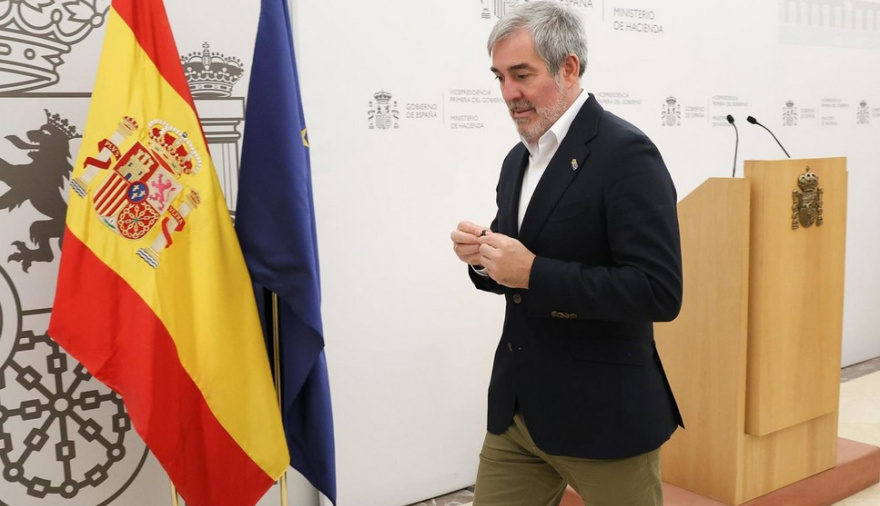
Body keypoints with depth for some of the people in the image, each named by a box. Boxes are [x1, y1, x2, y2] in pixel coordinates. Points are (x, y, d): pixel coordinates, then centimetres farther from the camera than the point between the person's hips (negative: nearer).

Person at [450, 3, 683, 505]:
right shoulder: (519, 159, 9)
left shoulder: (626, 153, -16)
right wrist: (484, 255, -5)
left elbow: (659, 292, -23)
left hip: (602, 412, -7)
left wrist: (533, 272, -24)